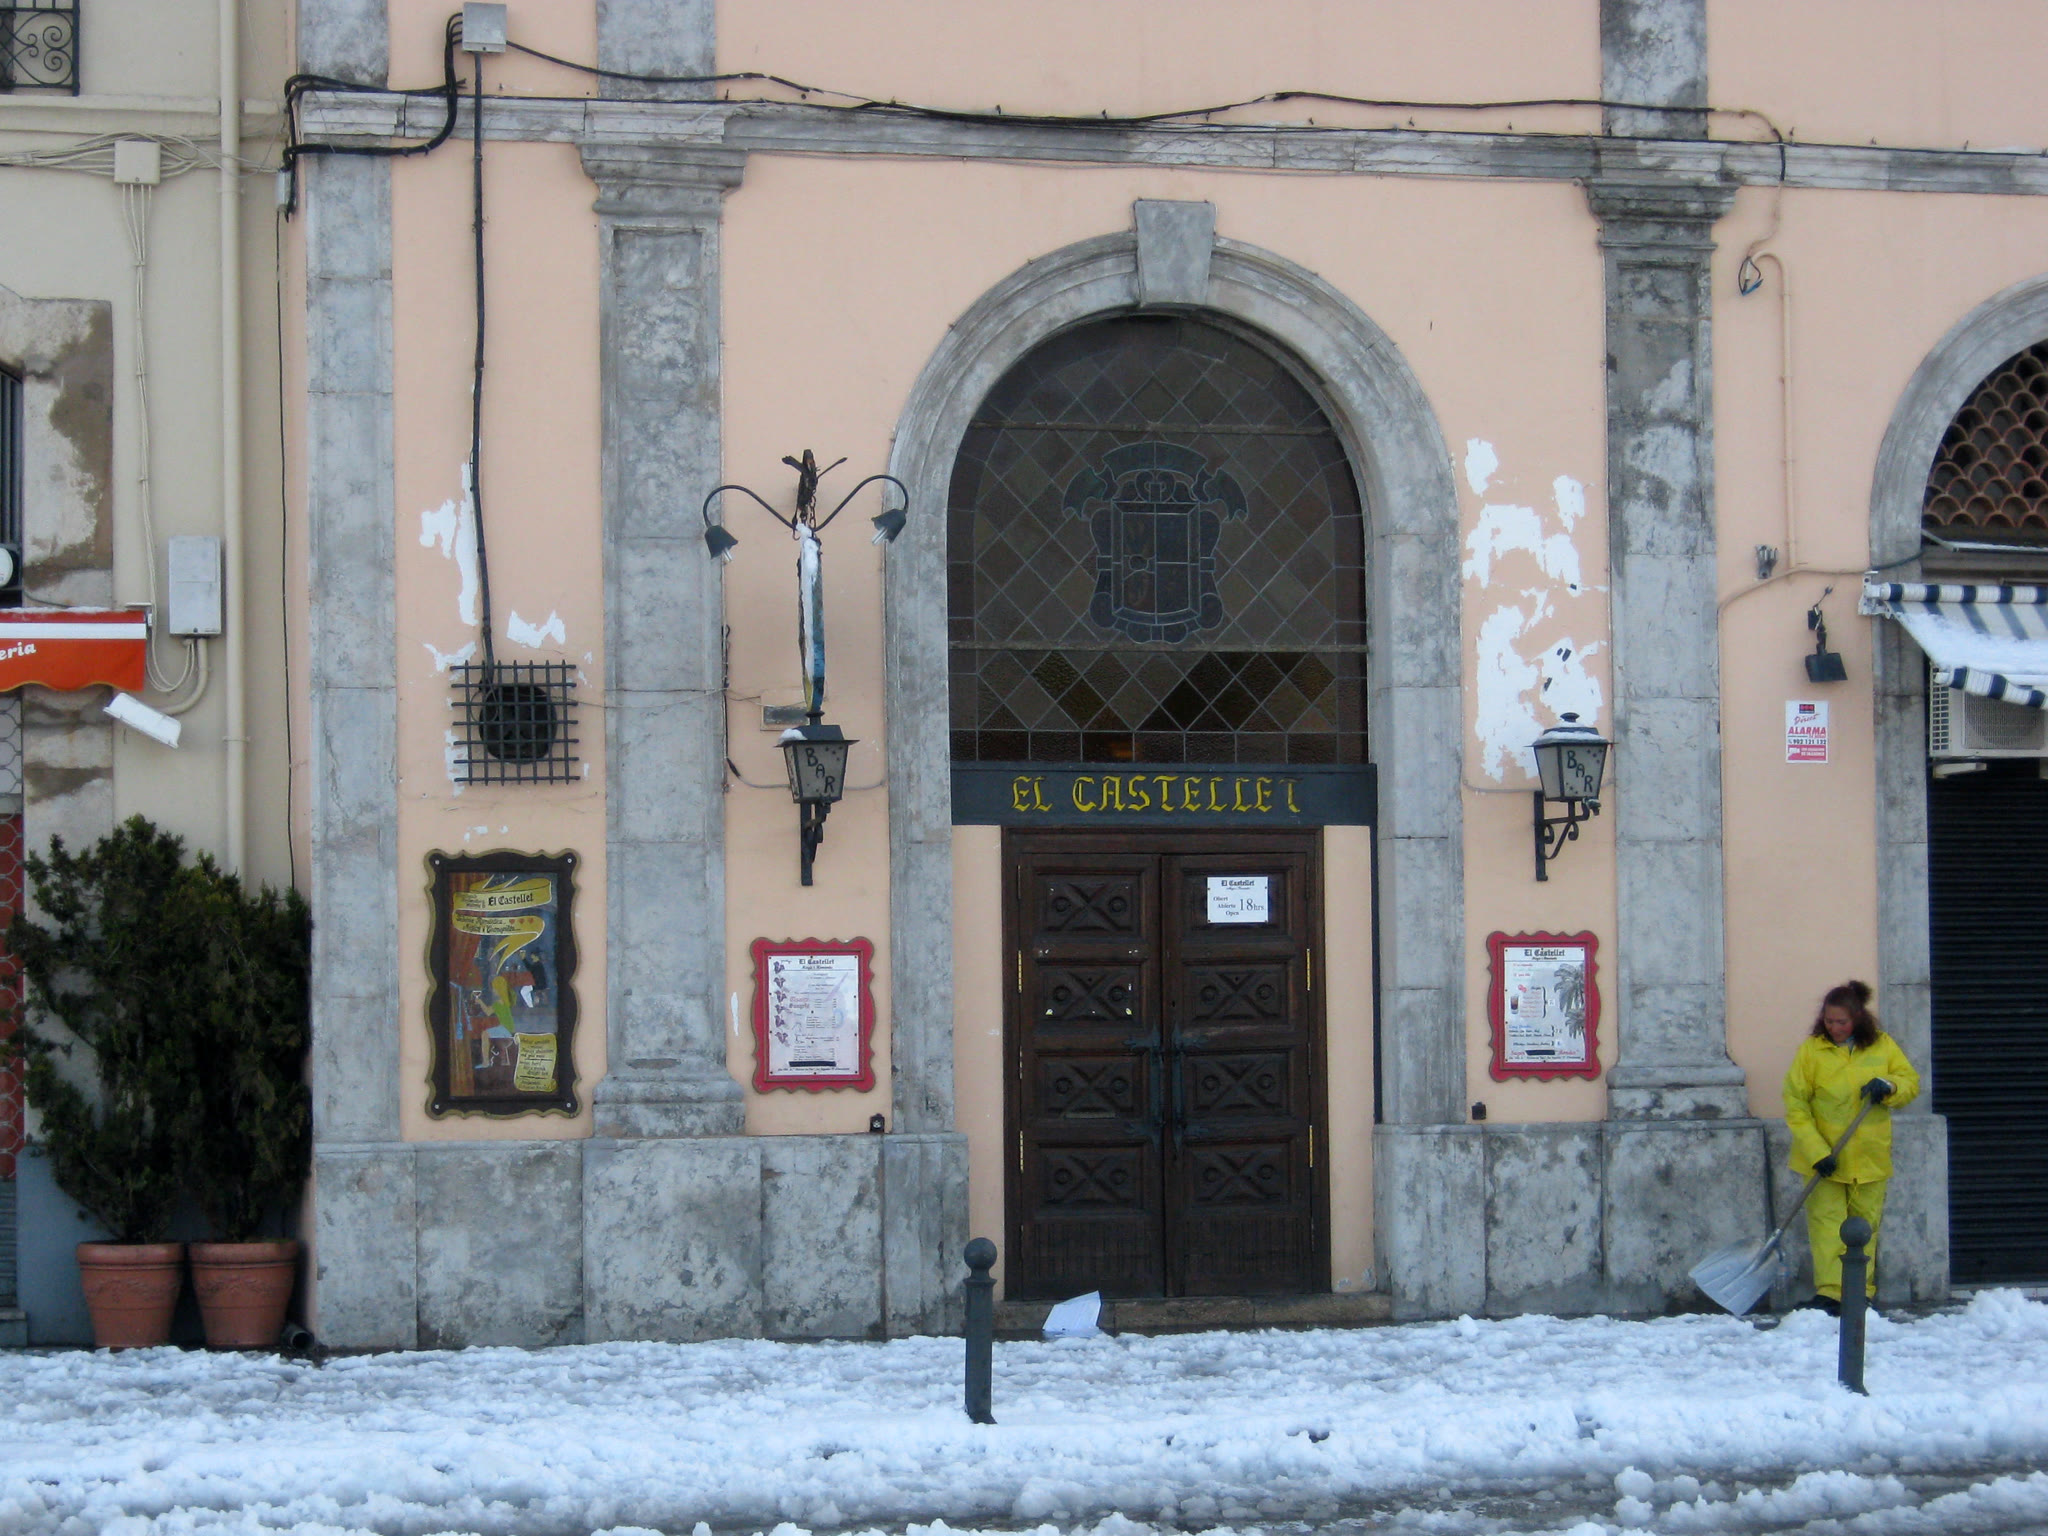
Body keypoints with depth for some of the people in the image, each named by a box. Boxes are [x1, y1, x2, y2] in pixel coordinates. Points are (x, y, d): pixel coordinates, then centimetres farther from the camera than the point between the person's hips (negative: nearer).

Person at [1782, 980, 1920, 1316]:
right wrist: (1816, 1152, -16)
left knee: (1865, 1223, 8)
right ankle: (1829, 1294, -12)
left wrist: (1889, 1087, -15)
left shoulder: (1882, 1046, 2)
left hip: (1869, 1158, 3)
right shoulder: (1812, 1050, -6)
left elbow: (1911, 1082, 9)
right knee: (1827, 1222, -9)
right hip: (1824, 1158, -3)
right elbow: (1796, 1105, -7)